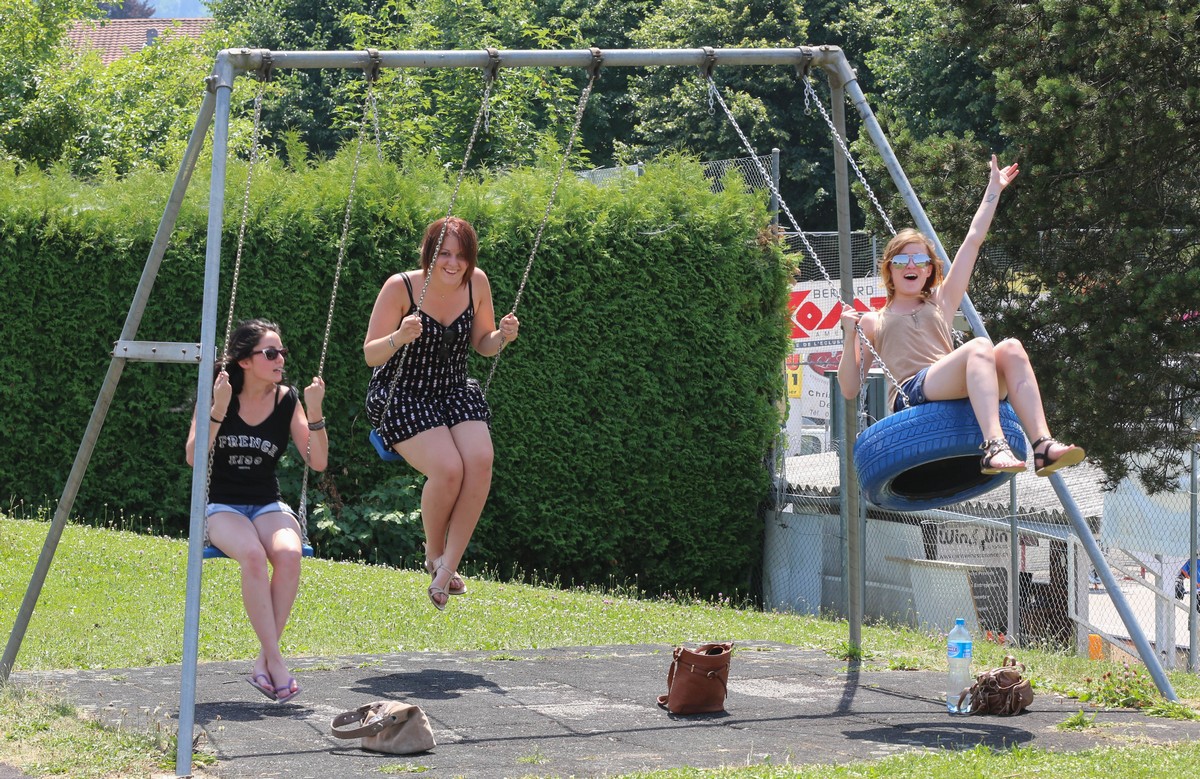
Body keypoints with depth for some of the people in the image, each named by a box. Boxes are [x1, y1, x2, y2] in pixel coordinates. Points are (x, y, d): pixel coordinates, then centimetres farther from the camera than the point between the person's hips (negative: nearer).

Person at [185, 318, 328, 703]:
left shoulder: (287, 400, 2)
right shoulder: (217, 394, -5)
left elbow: (318, 462, -1)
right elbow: (193, 457, -13)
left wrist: (315, 414, -14)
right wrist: (218, 409, -24)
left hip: (268, 505, 3)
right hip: (221, 506, -3)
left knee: (288, 553, -32)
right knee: (253, 554, -36)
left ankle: (263, 660, -23)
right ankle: (275, 660, -31)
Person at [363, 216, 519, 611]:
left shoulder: (476, 283, -2)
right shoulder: (400, 287, -15)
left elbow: (482, 344, 12)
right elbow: (370, 354, -12)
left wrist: (502, 336, -11)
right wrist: (400, 337, -33)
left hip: (454, 391, 5)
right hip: (401, 396, -5)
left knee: (480, 460, -24)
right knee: (448, 468, -27)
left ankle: (447, 570, -15)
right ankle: (433, 554, 3)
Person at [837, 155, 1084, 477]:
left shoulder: (941, 303, 31)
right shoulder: (872, 322, 23)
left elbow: (973, 241, 30)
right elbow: (849, 389, 14)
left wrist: (994, 189, 30)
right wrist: (850, 337, 2)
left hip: (957, 392, 4)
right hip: (911, 396, -4)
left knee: (1010, 349, -26)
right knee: (980, 347, -32)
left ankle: (1043, 444, -42)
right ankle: (993, 446, -53)